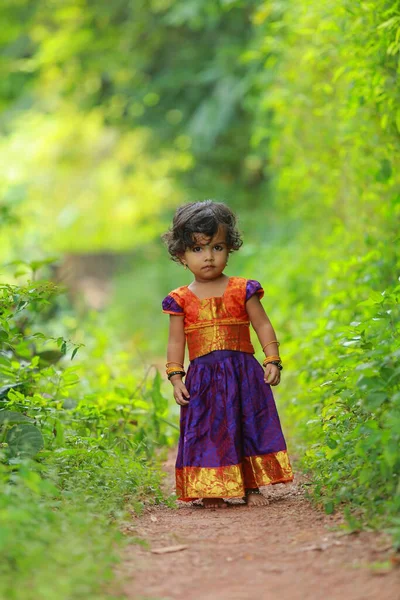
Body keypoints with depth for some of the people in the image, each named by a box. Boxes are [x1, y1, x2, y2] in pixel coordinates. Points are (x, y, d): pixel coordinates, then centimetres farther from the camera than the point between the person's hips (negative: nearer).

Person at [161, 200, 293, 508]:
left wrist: (273, 361, -6)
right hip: (202, 377, 0)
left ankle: (252, 487, 12)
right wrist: (176, 378, -2)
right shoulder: (181, 299, 4)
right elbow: (176, 342, 6)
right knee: (207, 432, 0)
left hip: (243, 372, 0)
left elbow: (263, 326, 3)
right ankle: (211, 490, 7)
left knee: (249, 427, 3)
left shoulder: (243, 290, 2)